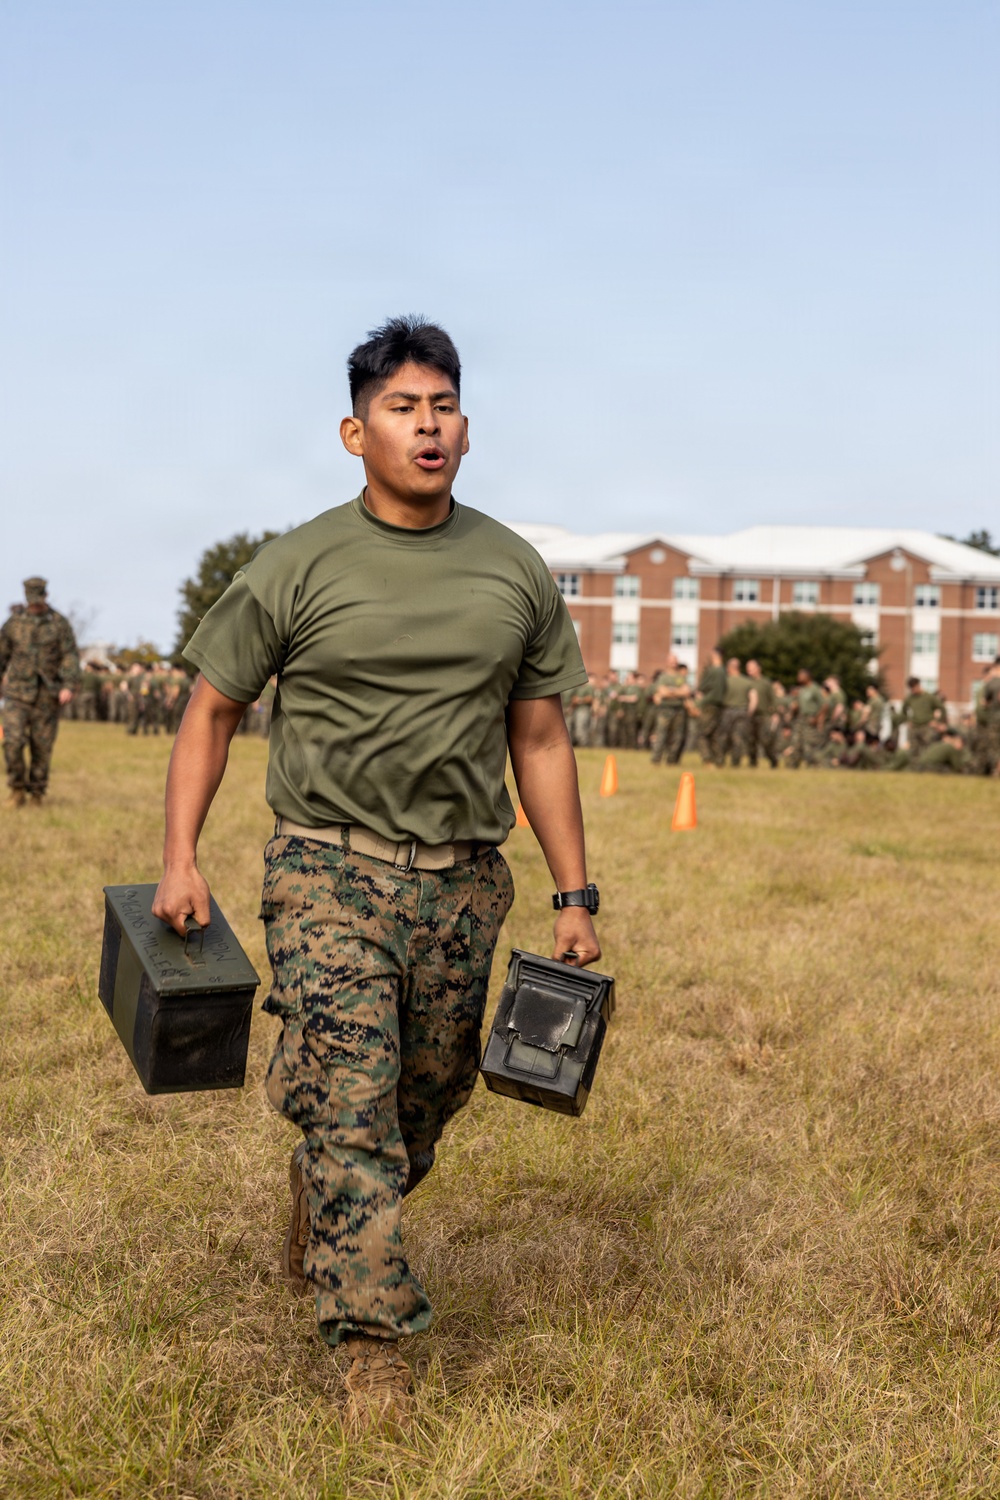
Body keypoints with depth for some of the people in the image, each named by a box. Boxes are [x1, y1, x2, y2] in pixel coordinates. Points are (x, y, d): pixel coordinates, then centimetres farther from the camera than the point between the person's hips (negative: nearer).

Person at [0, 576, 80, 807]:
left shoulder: (60, 623, 0)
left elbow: (71, 657, -5)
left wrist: (69, 686, -18)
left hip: (46, 696, -1)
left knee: (42, 746, 3)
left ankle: (37, 793, 16)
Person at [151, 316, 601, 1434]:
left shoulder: (515, 573, 7)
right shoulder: (297, 568, -2)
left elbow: (539, 739, 12)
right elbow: (211, 711, 4)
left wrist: (574, 897, 9)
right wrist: (180, 859, -7)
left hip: (463, 883, 4)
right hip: (329, 873, -3)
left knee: (426, 1102, 14)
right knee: (350, 1104, -10)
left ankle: (319, 1212, 43)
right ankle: (373, 1341, 2)